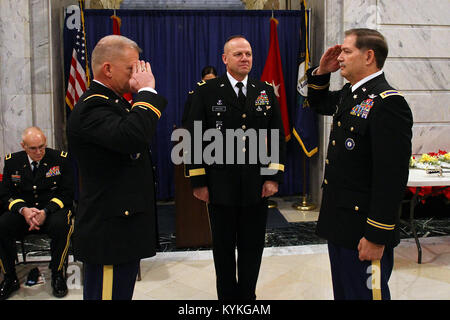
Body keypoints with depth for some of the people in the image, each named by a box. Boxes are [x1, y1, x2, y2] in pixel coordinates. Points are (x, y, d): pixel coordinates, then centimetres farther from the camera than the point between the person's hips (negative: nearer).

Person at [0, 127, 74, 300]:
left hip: (53, 209, -3)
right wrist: (23, 210, -16)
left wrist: (45, 211, -20)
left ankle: (57, 274, -12)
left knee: (60, 225, -36)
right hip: (22, 211, 3)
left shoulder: (60, 159, -3)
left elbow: (67, 193, -5)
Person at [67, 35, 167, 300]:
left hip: (125, 228, 11)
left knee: (122, 292, 20)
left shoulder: (114, 102, 16)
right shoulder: (91, 107, -18)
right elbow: (133, 137, -35)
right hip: (108, 232, -11)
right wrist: (146, 91, -24)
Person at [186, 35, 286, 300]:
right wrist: (198, 181, -6)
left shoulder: (266, 92, 6)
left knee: (252, 248, 13)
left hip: (257, 186, 2)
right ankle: (227, 296, 30)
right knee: (224, 249, 12)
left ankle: (248, 295, 31)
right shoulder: (207, 92, -1)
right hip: (221, 186, -2)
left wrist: (274, 177, -1)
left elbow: (278, 137, 6)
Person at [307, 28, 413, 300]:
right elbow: (318, 104, 30)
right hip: (339, 223, 9)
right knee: (343, 291, 23)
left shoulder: (387, 102, -20)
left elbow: (392, 177, -24)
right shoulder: (349, 94, 9)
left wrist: (377, 237, -23)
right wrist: (321, 72, 10)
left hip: (364, 230, -9)